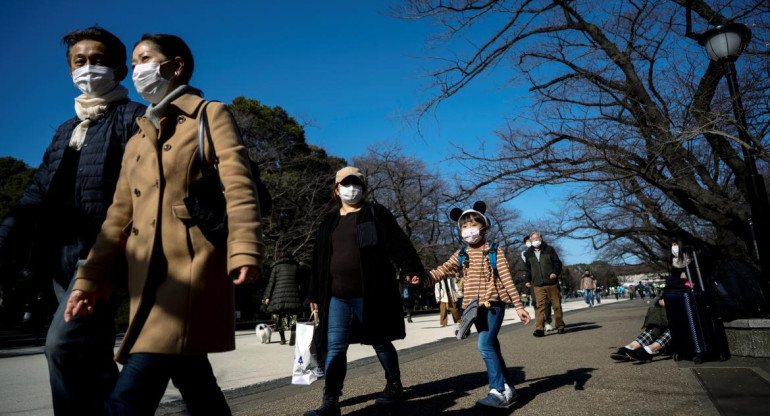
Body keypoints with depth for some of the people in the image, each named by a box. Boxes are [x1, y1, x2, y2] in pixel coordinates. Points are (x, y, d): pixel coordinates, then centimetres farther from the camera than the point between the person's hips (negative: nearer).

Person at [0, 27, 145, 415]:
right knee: (93, 357, 11)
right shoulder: (65, 130, 23)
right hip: (62, 255, 8)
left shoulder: (135, 118, 1)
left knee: (63, 343, -17)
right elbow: (38, 193, 19)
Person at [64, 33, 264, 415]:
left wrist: (244, 251, -22)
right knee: (195, 385, 11)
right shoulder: (136, 143, 24)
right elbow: (119, 216, 21)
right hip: (148, 277, 7)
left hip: (192, 268, -7)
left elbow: (238, 187, -9)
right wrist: (90, 277, 14)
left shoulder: (211, 115, 5)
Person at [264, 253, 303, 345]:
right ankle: (293, 334, -20)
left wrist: (267, 296, 4)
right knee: (292, 317, 3)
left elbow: (271, 282, 3)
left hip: (279, 295, -1)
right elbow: (300, 282, 12)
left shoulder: (277, 267, 8)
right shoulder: (296, 267, 12)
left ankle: (282, 339, 12)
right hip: (293, 295, 1)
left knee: (280, 317, 10)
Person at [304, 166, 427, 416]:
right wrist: (315, 294, 16)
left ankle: (394, 386, 31)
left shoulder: (376, 213, 3)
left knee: (380, 341, 10)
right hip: (337, 296, 4)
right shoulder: (329, 222, 16)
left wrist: (412, 269, -18)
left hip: (369, 293, -4)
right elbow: (319, 261, 18)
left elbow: (398, 244, -6)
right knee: (334, 348, -1)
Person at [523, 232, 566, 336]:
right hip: (538, 285, 0)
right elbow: (527, 269, 19)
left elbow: (557, 263, 6)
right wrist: (527, 280, 7)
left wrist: (555, 272, -12)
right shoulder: (528, 254, 12)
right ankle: (539, 329, -13)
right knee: (540, 306, -10)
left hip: (552, 282, 0)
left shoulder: (549, 249, 8)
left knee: (557, 305, 7)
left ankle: (560, 326, 20)